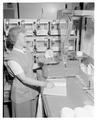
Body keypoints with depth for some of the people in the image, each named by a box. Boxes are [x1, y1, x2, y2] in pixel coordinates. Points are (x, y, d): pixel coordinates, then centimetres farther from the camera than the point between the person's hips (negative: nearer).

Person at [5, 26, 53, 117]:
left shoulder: (25, 50, -1)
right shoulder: (12, 59, -25)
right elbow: (24, 79, -26)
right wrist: (44, 84, -27)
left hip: (32, 90, 7)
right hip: (21, 94, -6)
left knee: (33, 114, 21)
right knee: (24, 116, 13)